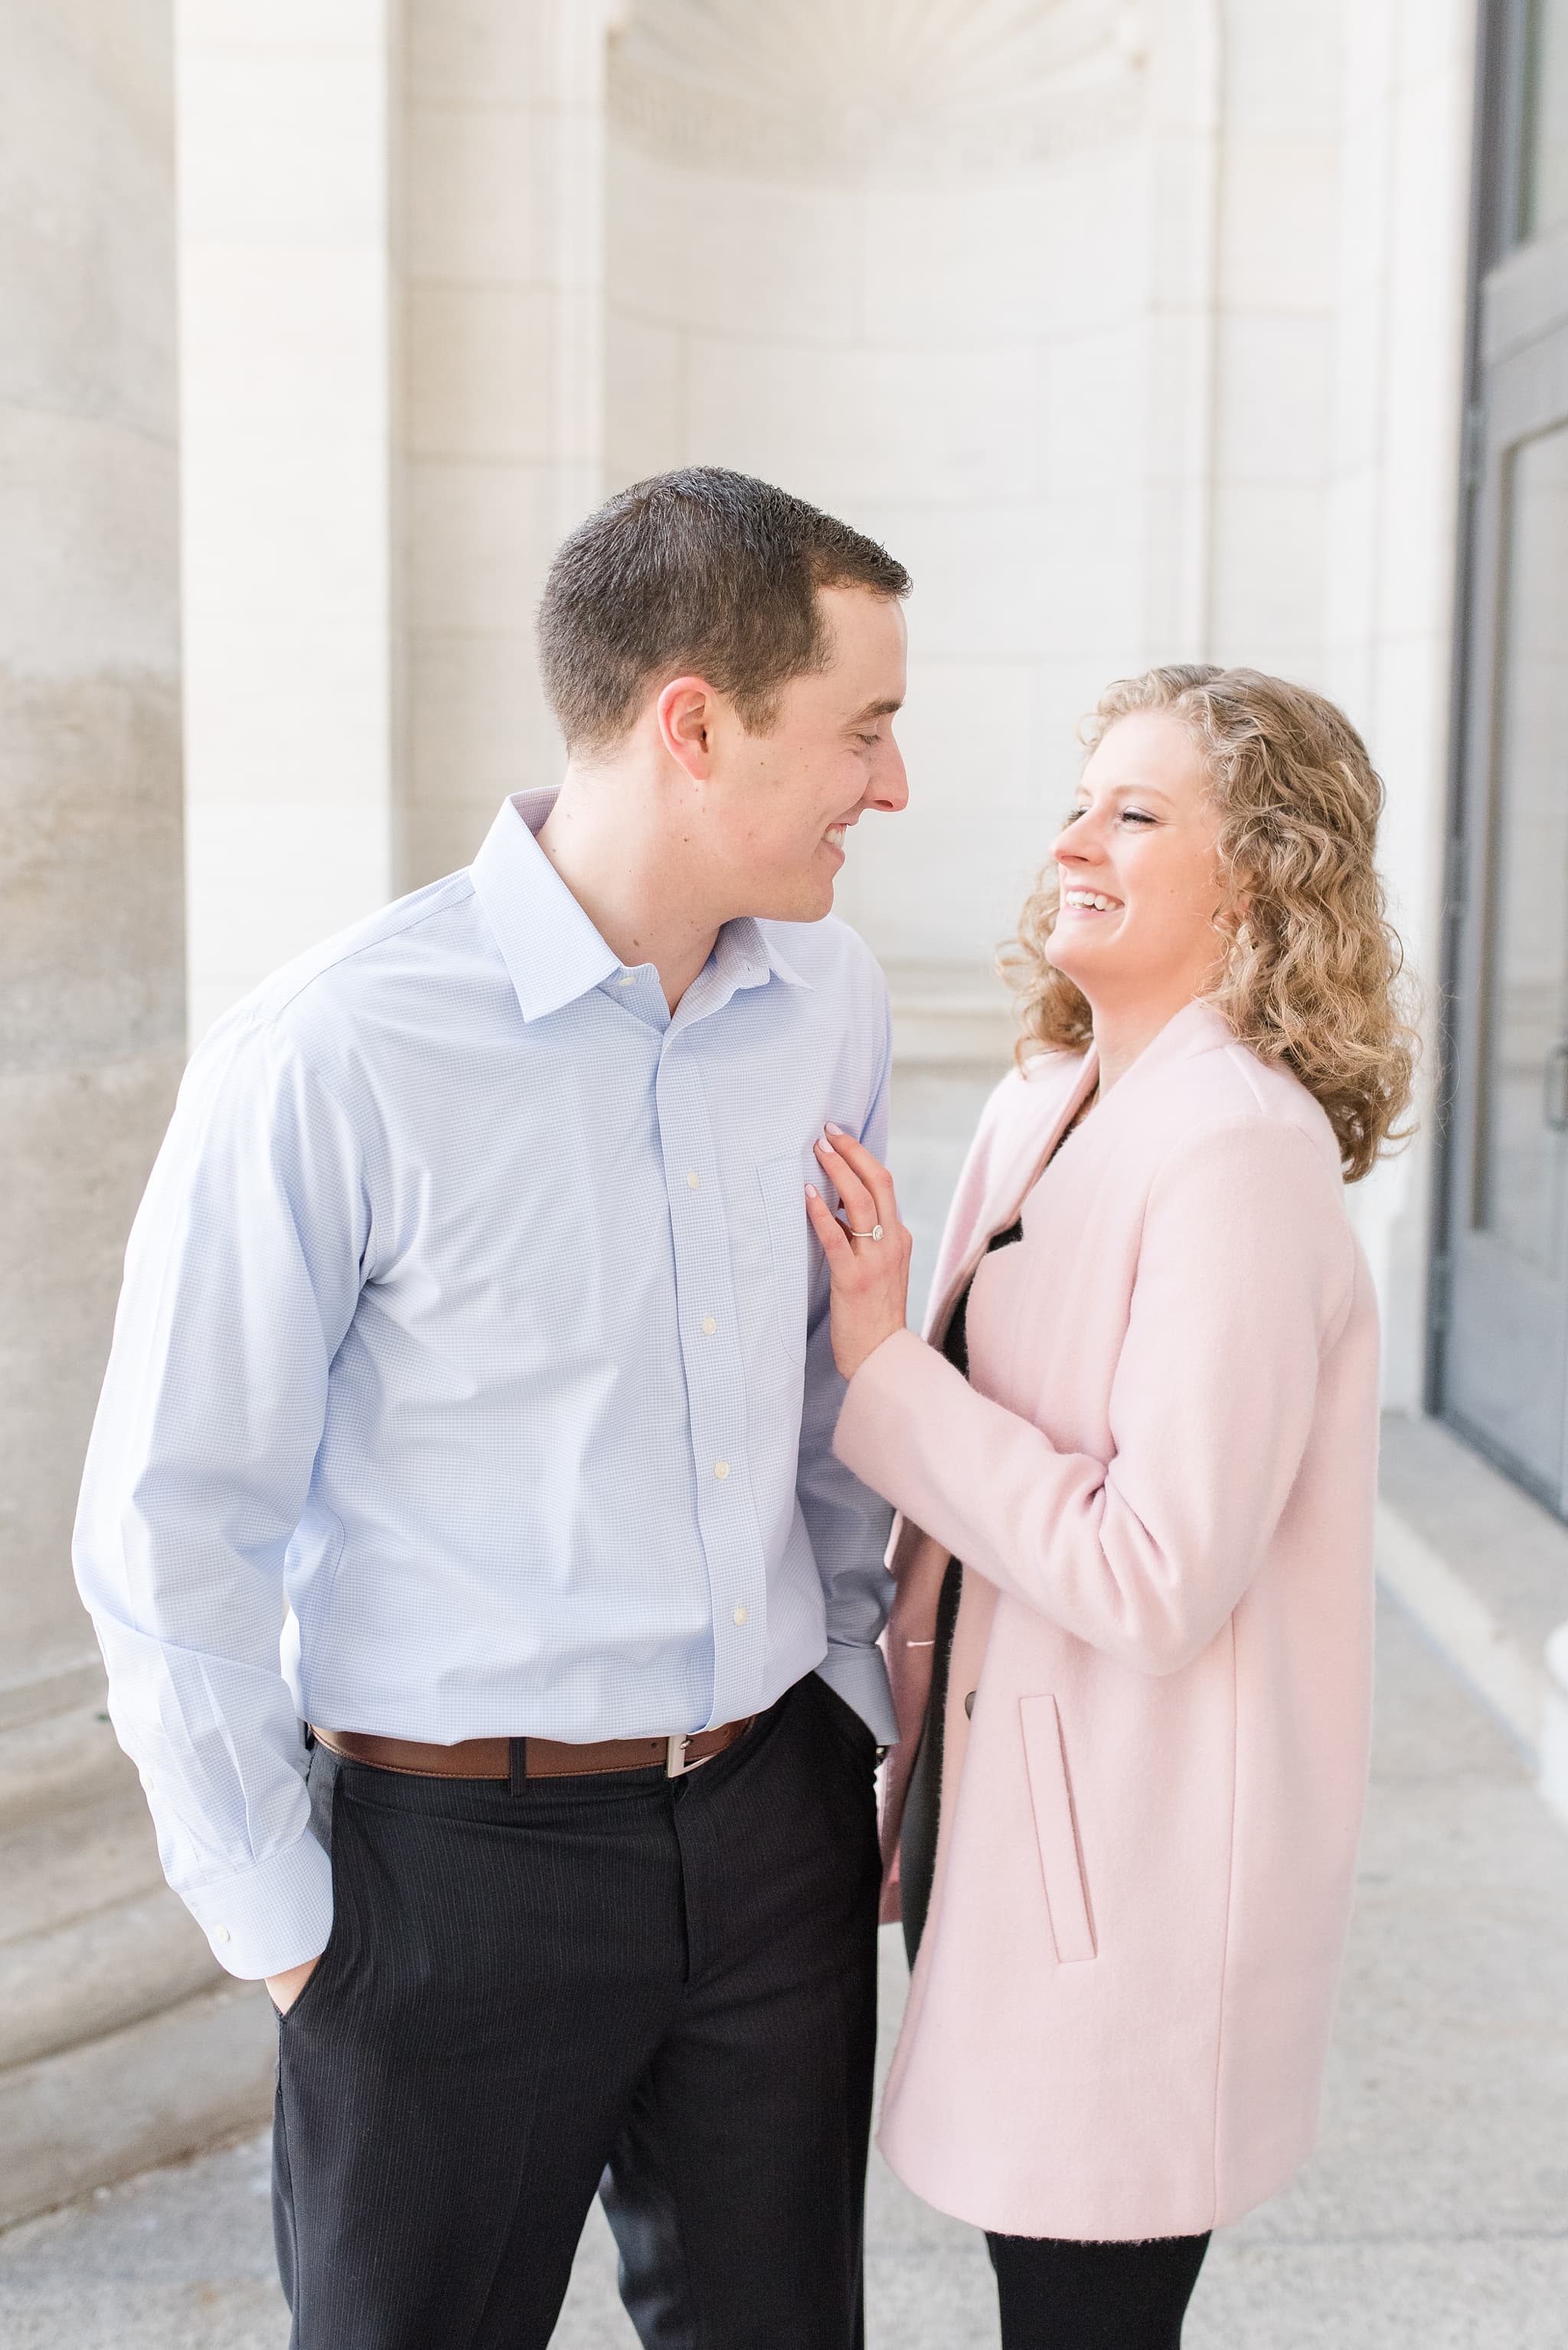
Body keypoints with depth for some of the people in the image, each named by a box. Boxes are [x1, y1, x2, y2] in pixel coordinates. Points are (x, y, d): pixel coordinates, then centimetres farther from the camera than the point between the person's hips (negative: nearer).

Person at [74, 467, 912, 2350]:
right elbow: (169, 1536, -11)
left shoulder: (829, 998, 0)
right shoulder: (329, 1061, -18)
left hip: (778, 1819, 5)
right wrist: (285, 1932, -6)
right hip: (462, 1848, -5)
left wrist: (863, 1706, 14)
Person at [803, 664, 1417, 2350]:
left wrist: (880, 1364, -19)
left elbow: (1156, 1577, -24)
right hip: (1011, 1814, 8)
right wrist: (915, 1785, 18)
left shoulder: (1240, 1154, -21)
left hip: (1136, 1866, -8)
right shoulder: (1040, 1108, 5)